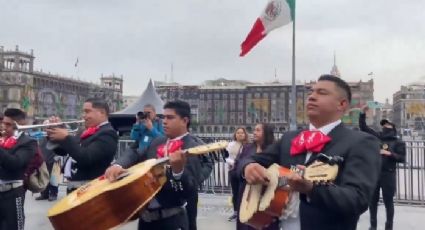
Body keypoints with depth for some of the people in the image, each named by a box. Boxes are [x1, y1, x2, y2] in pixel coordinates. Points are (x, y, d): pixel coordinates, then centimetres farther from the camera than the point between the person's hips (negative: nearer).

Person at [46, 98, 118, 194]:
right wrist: (54, 133, 3)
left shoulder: (107, 134, -14)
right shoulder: (87, 133, 16)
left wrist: (66, 138, -18)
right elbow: (61, 151, 20)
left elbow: (86, 158, -26)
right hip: (74, 187, 10)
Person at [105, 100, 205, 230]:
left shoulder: (194, 148, -14)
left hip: (171, 219, -6)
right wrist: (118, 165, -10)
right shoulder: (157, 142, 9)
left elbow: (191, 191, -20)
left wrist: (178, 170, -37)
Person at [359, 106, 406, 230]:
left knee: (388, 202, 4)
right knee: (372, 200, 10)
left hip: (388, 174, -3)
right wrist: (363, 113, -1)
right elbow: (363, 127, 9)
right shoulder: (377, 137, 9)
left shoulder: (398, 142, 2)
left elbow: (402, 158, -4)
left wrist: (389, 153, -18)